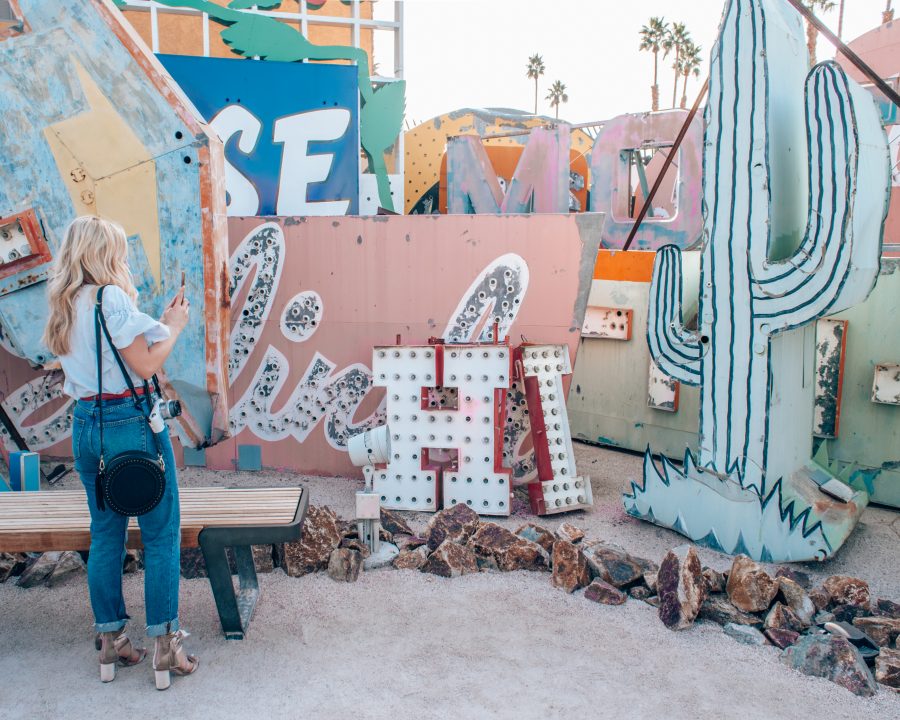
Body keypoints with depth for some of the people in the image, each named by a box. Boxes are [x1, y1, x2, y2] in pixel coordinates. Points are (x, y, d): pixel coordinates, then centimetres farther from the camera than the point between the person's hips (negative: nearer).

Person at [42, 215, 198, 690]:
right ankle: (165, 648, 7)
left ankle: (110, 642, 24)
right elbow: (145, 366, -15)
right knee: (161, 535, 1)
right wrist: (175, 327, -1)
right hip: (131, 423, -8)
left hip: (86, 425, 8)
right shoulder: (112, 297, -13)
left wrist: (158, 323, 15)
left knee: (104, 535, 14)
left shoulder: (65, 306, 12)